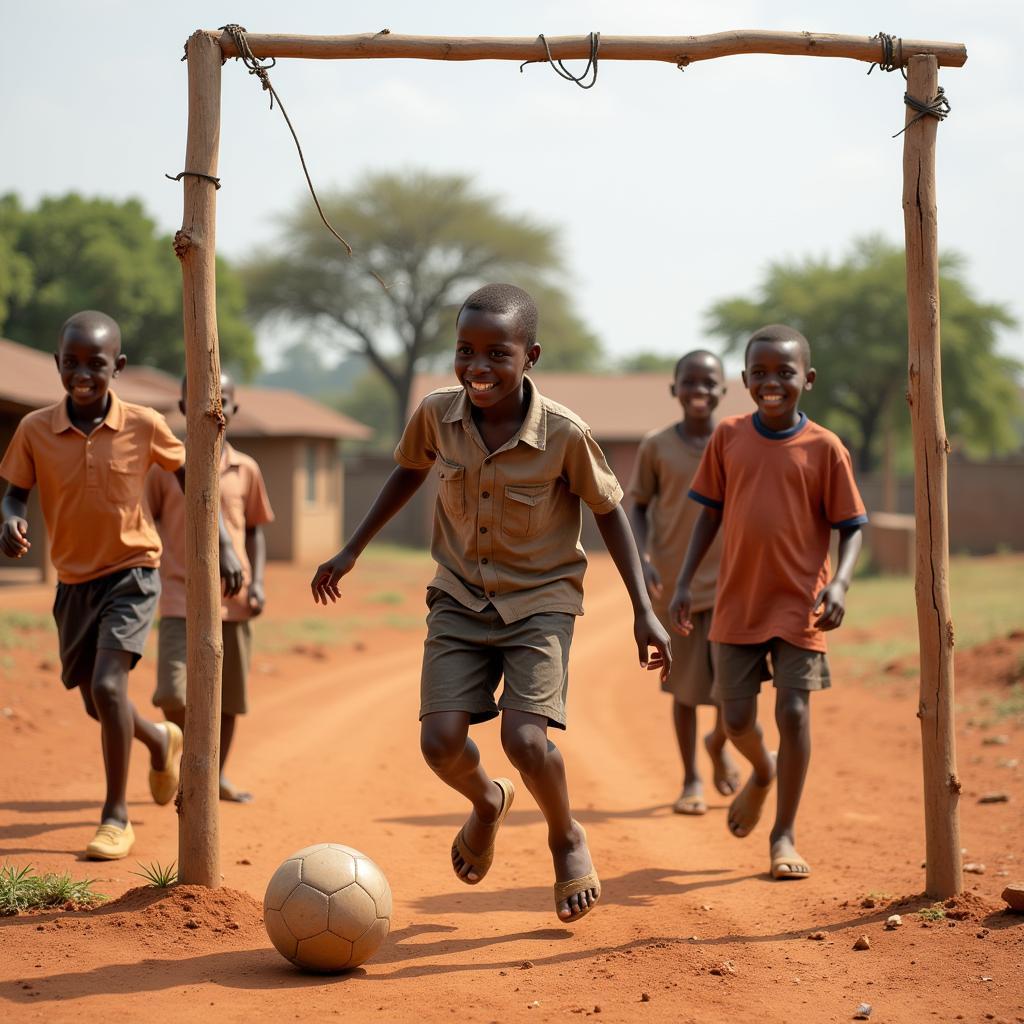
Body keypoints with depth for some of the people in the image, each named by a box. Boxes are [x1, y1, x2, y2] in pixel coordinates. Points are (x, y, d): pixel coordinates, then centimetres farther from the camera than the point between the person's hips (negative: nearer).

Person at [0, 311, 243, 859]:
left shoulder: (144, 425, -12)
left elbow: (189, 476, 1)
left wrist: (222, 546, -3)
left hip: (132, 573, -3)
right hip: (74, 581, 3)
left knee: (107, 684, -21)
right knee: (97, 703, 13)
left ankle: (116, 816, -4)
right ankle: (162, 741, 48)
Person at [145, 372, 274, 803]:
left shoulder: (246, 470, 6)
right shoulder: (166, 468, 1)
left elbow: (255, 530, 12)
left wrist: (257, 582, 0)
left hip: (232, 600, 2)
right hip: (181, 599, -2)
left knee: (228, 697, 10)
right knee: (173, 695, -17)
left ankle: (216, 773, 28)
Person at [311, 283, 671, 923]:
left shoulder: (565, 434, -20)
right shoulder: (437, 415, -11)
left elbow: (609, 509, -5)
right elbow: (411, 469, 12)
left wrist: (644, 611, -6)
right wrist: (353, 551, 13)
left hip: (542, 600, -3)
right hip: (461, 598, 3)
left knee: (525, 738, -21)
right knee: (441, 742, -12)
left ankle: (568, 839, 12)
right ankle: (488, 803, 26)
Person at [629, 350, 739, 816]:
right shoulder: (656, 446, -1)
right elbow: (639, 508, 5)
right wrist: (643, 559, -10)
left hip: (727, 583, 0)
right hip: (673, 584, 0)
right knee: (684, 683, 7)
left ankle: (719, 742, 24)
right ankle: (692, 780, 22)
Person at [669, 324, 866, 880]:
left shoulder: (824, 447, -5)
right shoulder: (728, 436, 2)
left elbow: (851, 526, -1)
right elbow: (711, 510, 10)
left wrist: (839, 582, -18)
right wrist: (685, 581, 4)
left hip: (800, 604, -2)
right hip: (738, 604, 2)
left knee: (793, 713, -6)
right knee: (738, 720, 4)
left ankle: (784, 834, 11)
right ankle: (761, 773, 40)